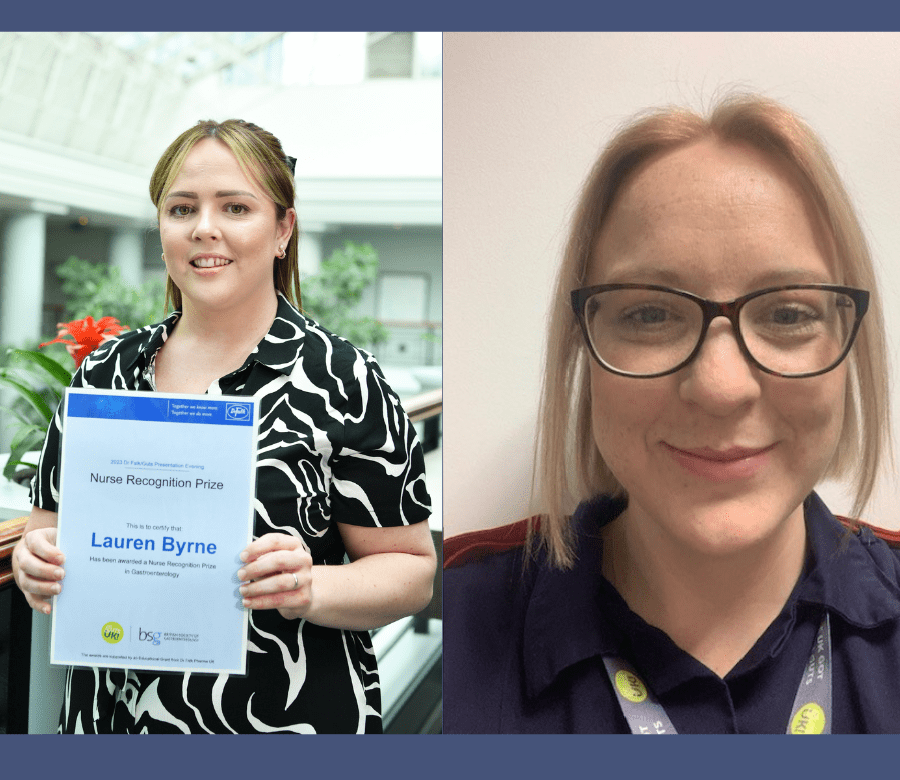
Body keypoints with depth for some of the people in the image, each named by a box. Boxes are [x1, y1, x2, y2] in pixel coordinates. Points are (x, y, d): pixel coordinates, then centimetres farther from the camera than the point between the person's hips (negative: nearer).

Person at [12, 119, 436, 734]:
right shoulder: (103, 372, 2)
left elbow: (411, 569, -9)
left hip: (289, 719, -4)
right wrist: (38, 563, -11)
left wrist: (310, 587, -26)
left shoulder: (338, 379, -12)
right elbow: (51, 526, 10)